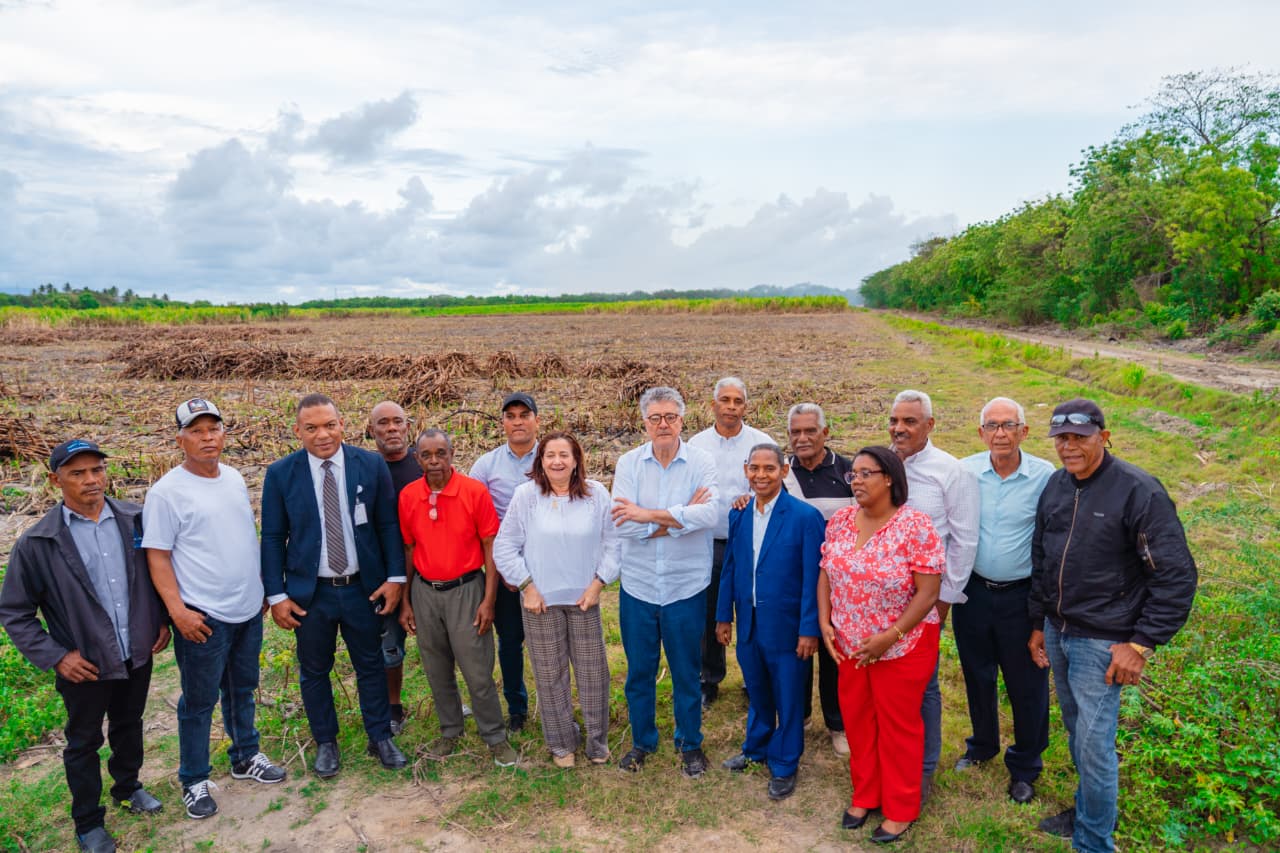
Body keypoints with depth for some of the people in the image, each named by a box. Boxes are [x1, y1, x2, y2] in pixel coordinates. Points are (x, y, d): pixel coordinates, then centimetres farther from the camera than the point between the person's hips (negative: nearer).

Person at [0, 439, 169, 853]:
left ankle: (127, 788, 49)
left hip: (139, 653, 3)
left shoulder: (135, 519, -7)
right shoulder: (37, 543, -15)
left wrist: (163, 620, 2)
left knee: (129, 726, 24)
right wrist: (55, 656, -13)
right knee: (83, 743, 17)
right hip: (85, 665, -3)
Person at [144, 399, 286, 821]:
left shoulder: (234, 478, 5)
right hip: (203, 617, -6)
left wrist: (264, 583, 14)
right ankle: (194, 781, 26)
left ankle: (245, 757, 38)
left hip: (248, 609, 6)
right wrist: (178, 611, -18)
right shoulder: (167, 492, -13)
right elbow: (157, 557, -12)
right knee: (199, 702, 8)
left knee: (242, 689, 21)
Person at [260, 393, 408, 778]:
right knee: (314, 671, 15)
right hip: (309, 592, 0)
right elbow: (272, 538, -2)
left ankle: (380, 737, 31)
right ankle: (325, 743, 35)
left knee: (371, 665, 13)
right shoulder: (281, 473, -7)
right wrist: (277, 595, -5)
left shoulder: (372, 465, -6)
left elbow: (388, 525, -1)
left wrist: (395, 576, -5)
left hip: (364, 587, 0)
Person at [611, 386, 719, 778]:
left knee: (686, 672, 15)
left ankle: (690, 744, 36)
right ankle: (642, 741, 38)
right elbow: (624, 524, -15)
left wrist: (650, 515, -24)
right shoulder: (629, 463, -4)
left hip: (686, 586, -1)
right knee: (639, 670, 16)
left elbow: (709, 513, -25)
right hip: (638, 585, 2)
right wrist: (682, 516, -17)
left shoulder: (702, 463, -8)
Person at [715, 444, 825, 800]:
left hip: (786, 626, -4)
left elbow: (813, 578, -14)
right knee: (756, 693, 22)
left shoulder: (805, 517, -14)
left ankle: (784, 766, 30)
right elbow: (730, 568, 8)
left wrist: (809, 630, -14)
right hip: (748, 624, 5)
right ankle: (756, 748, 44)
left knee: (788, 699, 11)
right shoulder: (738, 514, 1)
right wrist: (723, 616, 8)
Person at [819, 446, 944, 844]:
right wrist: (824, 622, -6)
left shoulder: (915, 525, -18)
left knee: (898, 725, 11)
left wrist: (889, 637, -20)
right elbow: (826, 574, 6)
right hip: (849, 645, 5)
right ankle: (864, 796, 37)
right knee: (856, 719, 16)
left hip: (903, 644, -5)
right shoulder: (840, 520, -2)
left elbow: (928, 592, -17)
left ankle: (900, 809, 30)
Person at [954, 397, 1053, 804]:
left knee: (1027, 685, 10)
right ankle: (982, 746, 43)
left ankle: (1024, 767, 32)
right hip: (973, 591, 2)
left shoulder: (1045, 476, -12)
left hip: (1023, 595, -2)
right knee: (976, 675, 19)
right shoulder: (965, 472, -6)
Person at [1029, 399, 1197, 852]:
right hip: (1056, 632, 6)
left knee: (1094, 745, 0)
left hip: (1101, 642, -6)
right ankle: (1086, 813, 40)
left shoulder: (1139, 491, -17)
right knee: (1076, 732, 20)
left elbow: (1177, 576, -16)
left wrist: (1142, 644, -16)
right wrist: (1039, 623, 16)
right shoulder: (1055, 486, 3)